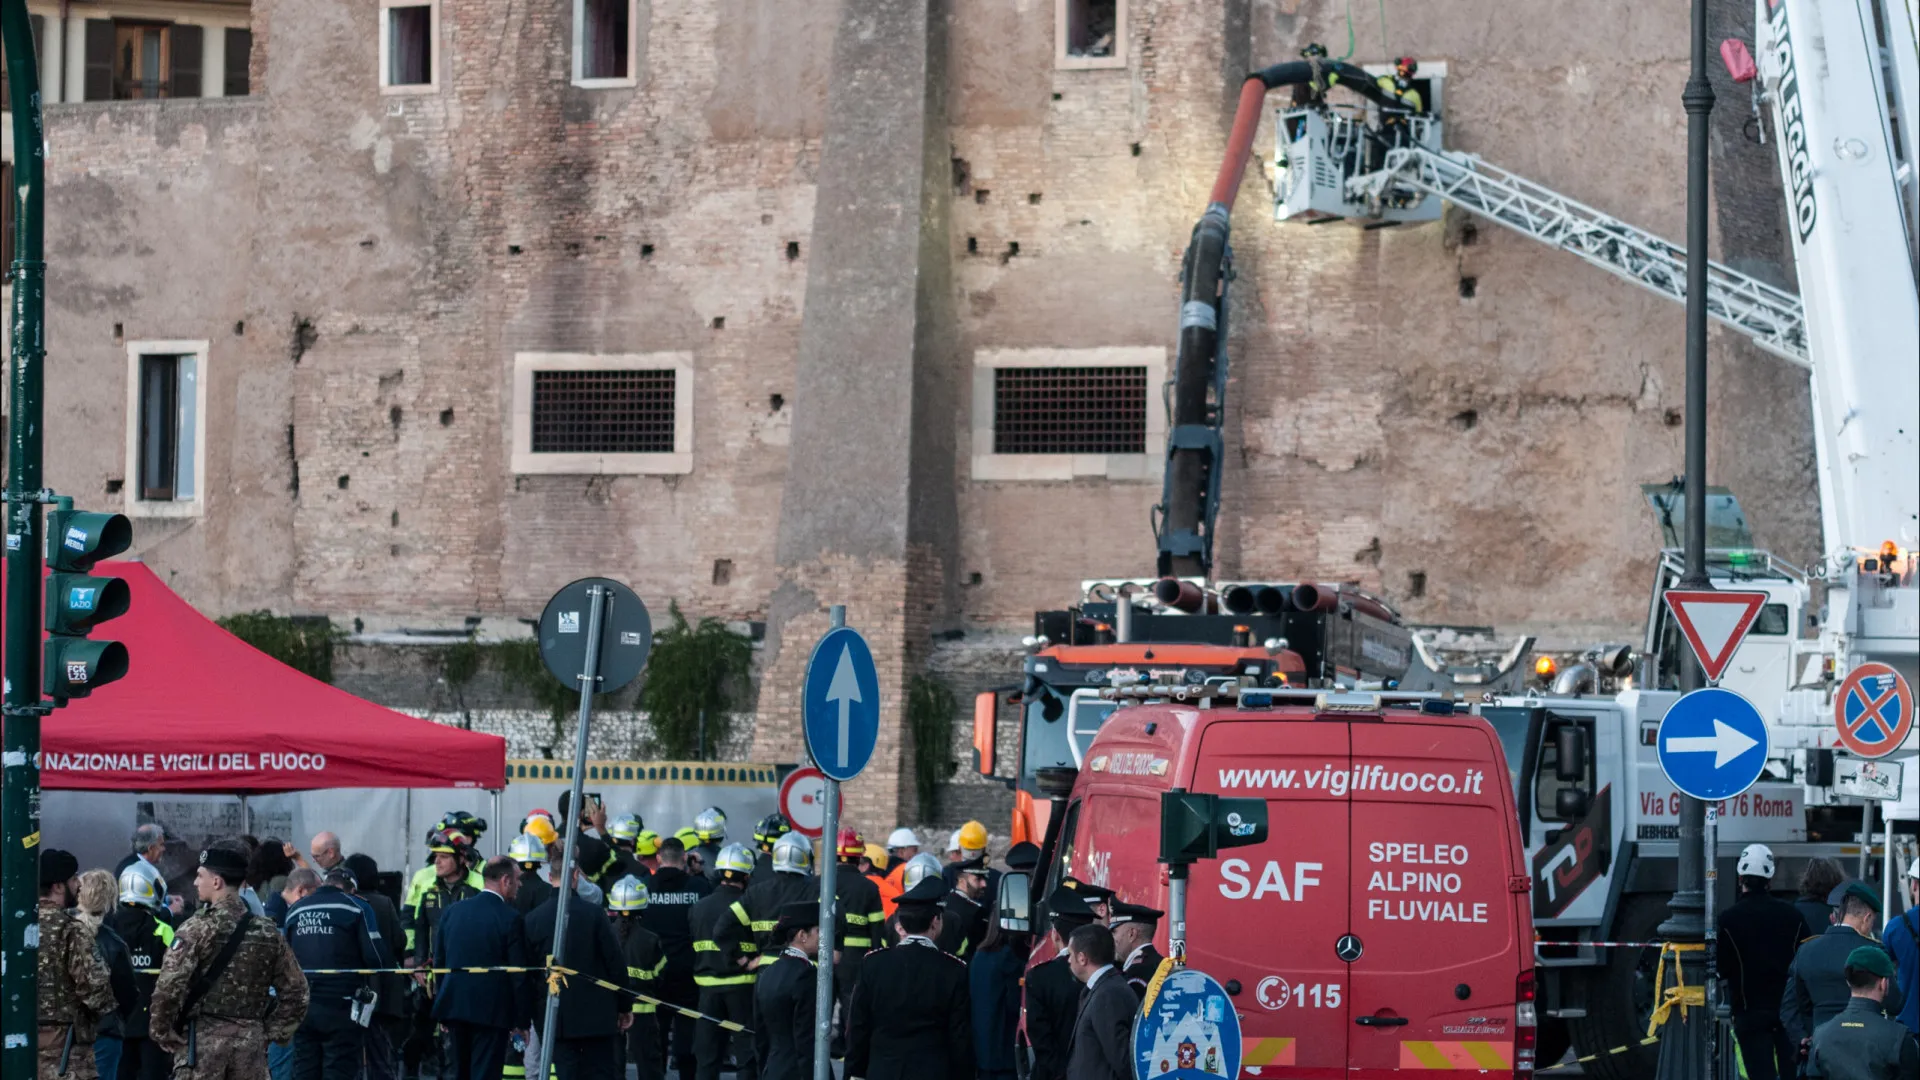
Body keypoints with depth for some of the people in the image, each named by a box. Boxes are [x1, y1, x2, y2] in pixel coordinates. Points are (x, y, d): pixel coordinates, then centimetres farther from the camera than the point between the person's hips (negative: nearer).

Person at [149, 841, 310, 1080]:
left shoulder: (197, 929, -9)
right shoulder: (267, 933, 8)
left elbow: (168, 987, -18)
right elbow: (295, 991, 11)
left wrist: (162, 1031, -5)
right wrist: (273, 1032, 14)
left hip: (203, 1042, -5)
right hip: (251, 1044, 5)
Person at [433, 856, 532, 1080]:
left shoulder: (452, 912, 6)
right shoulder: (510, 918, -11)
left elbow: (439, 961, 10)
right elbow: (519, 974, -11)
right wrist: (522, 1019, -2)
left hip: (455, 1005, 5)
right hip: (492, 1011, -5)